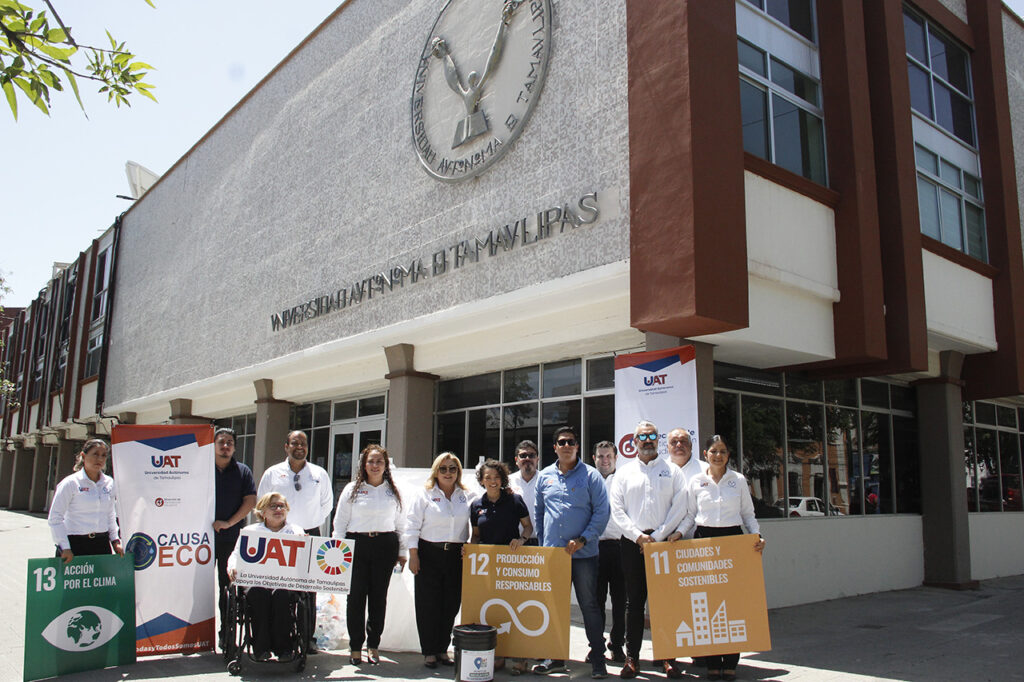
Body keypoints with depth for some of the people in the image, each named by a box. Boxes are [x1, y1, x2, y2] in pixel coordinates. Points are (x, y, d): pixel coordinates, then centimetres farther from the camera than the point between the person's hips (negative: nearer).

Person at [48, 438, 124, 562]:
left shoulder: (109, 483, 11)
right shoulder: (70, 483, -4)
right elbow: (55, 518, -6)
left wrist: (115, 540, 13)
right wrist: (64, 547, -11)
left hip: (102, 544, 4)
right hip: (75, 544, -4)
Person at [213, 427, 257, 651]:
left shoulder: (243, 471, 8)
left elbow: (250, 501, 1)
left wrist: (229, 523, -9)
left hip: (231, 538, 0)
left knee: (228, 586, 4)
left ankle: (226, 633, 11)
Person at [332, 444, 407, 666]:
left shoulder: (394, 491, 10)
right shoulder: (352, 490, 6)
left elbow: (400, 523, 12)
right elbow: (340, 522, 7)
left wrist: (402, 552, 9)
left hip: (385, 546, 1)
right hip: (357, 545, -1)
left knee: (379, 596, 5)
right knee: (356, 595, -1)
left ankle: (373, 644, 16)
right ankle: (355, 645, 11)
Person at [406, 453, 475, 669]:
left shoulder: (467, 497, 8)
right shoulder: (425, 495, 0)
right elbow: (412, 526, -2)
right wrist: (413, 555, -7)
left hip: (456, 555, 3)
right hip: (429, 554, -3)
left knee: (451, 605, 6)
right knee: (428, 605, 1)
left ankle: (442, 649, 20)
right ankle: (429, 652, 12)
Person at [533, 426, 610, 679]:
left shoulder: (590, 475, -2)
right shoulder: (544, 476, 10)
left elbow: (602, 511, -4)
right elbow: (538, 512, 18)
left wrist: (583, 539, -12)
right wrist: (542, 542, 10)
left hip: (583, 553, -3)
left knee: (589, 605, 2)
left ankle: (597, 658, 14)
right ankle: (556, 658, 21)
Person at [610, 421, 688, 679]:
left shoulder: (673, 471, 7)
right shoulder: (624, 473, 11)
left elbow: (679, 508, -1)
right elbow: (617, 510, 5)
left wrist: (656, 536, -8)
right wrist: (638, 536, -7)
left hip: (664, 541, -1)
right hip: (633, 542, 1)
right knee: (634, 601, 3)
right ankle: (631, 656, 9)